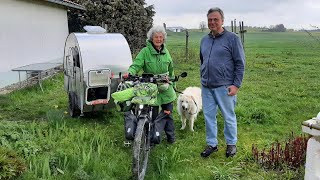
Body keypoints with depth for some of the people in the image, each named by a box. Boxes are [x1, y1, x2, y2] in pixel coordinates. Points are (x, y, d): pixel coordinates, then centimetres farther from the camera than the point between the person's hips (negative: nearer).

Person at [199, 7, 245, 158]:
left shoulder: (232, 38, -5)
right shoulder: (204, 40, 13)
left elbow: (240, 63, -6)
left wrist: (236, 85, -12)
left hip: (224, 87, -5)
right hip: (206, 87, 6)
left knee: (229, 117, 7)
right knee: (209, 116, 10)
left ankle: (231, 144, 24)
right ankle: (211, 144, 24)